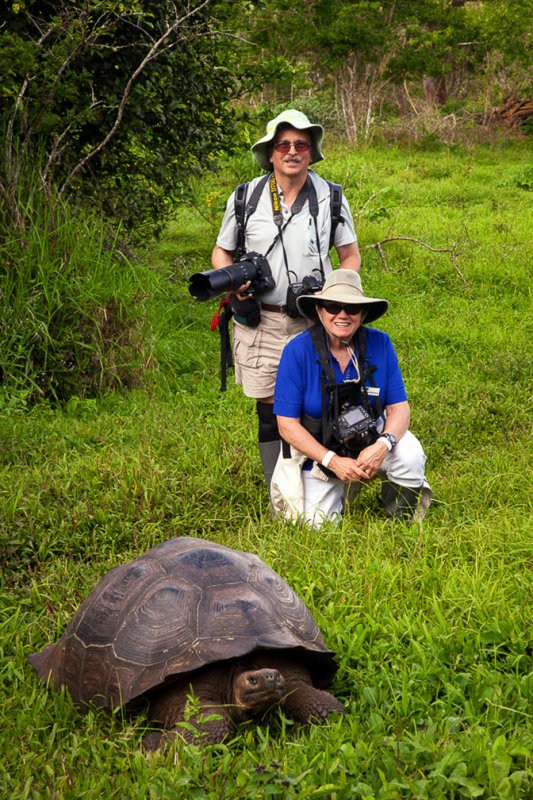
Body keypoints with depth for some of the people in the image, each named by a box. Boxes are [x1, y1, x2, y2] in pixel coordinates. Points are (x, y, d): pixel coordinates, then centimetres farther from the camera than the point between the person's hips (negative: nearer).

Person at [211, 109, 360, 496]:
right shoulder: (245, 198, 3)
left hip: (313, 321, 0)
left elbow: (351, 256, 11)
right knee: (270, 412, 3)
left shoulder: (331, 198, 3)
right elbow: (221, 252, 15)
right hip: (260, 321, 1)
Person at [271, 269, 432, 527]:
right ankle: (338, 492, 24)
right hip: (317, 450, -1)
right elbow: (287, 425, -15)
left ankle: (402, 527, 0)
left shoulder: (379, 344, -11)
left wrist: (382, 445, -30)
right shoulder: (298, 351, -18)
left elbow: (399, 407, -8)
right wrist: (333, 461, -25)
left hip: (371, 438, 1)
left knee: (410, 456, -29)